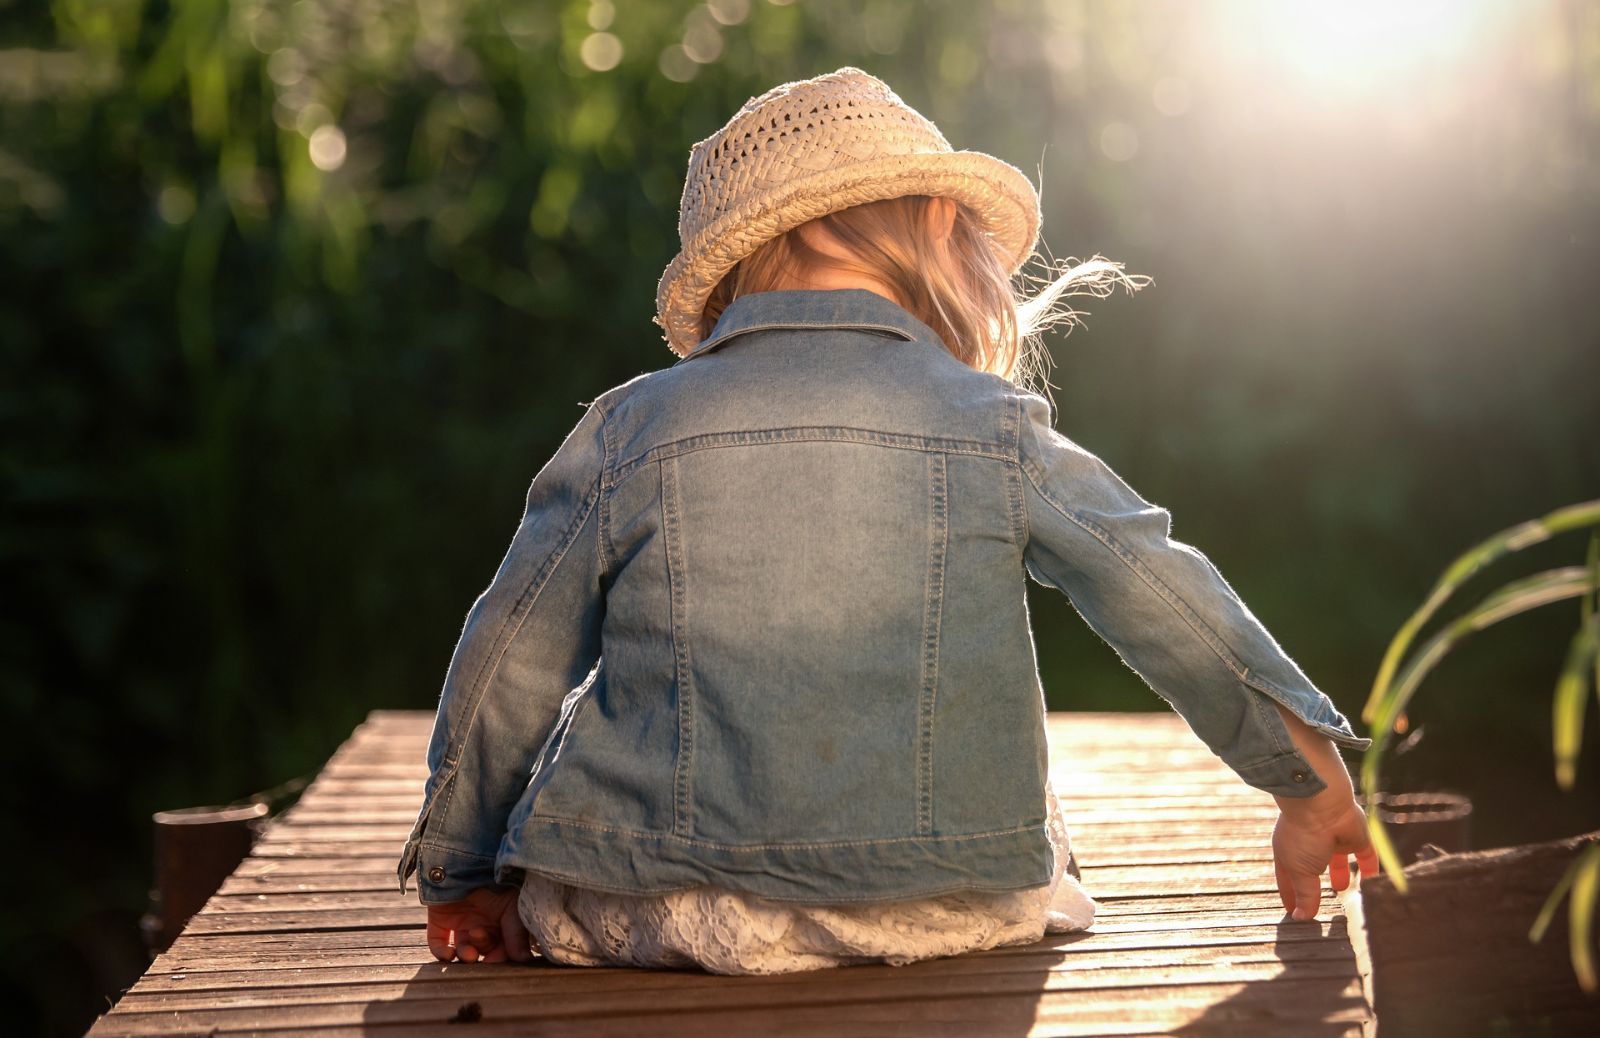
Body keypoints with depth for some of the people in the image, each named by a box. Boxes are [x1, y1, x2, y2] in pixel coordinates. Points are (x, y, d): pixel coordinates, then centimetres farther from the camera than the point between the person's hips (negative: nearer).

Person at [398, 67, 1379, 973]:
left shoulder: (630, 429, -2)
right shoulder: (997, 429, -2)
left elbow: (507, 664, 3)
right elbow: (1175, 608, 5)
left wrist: (464, 878, 18)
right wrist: (1311, 788, 20)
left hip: (648, 913, 0)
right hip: (938, 910, 1)